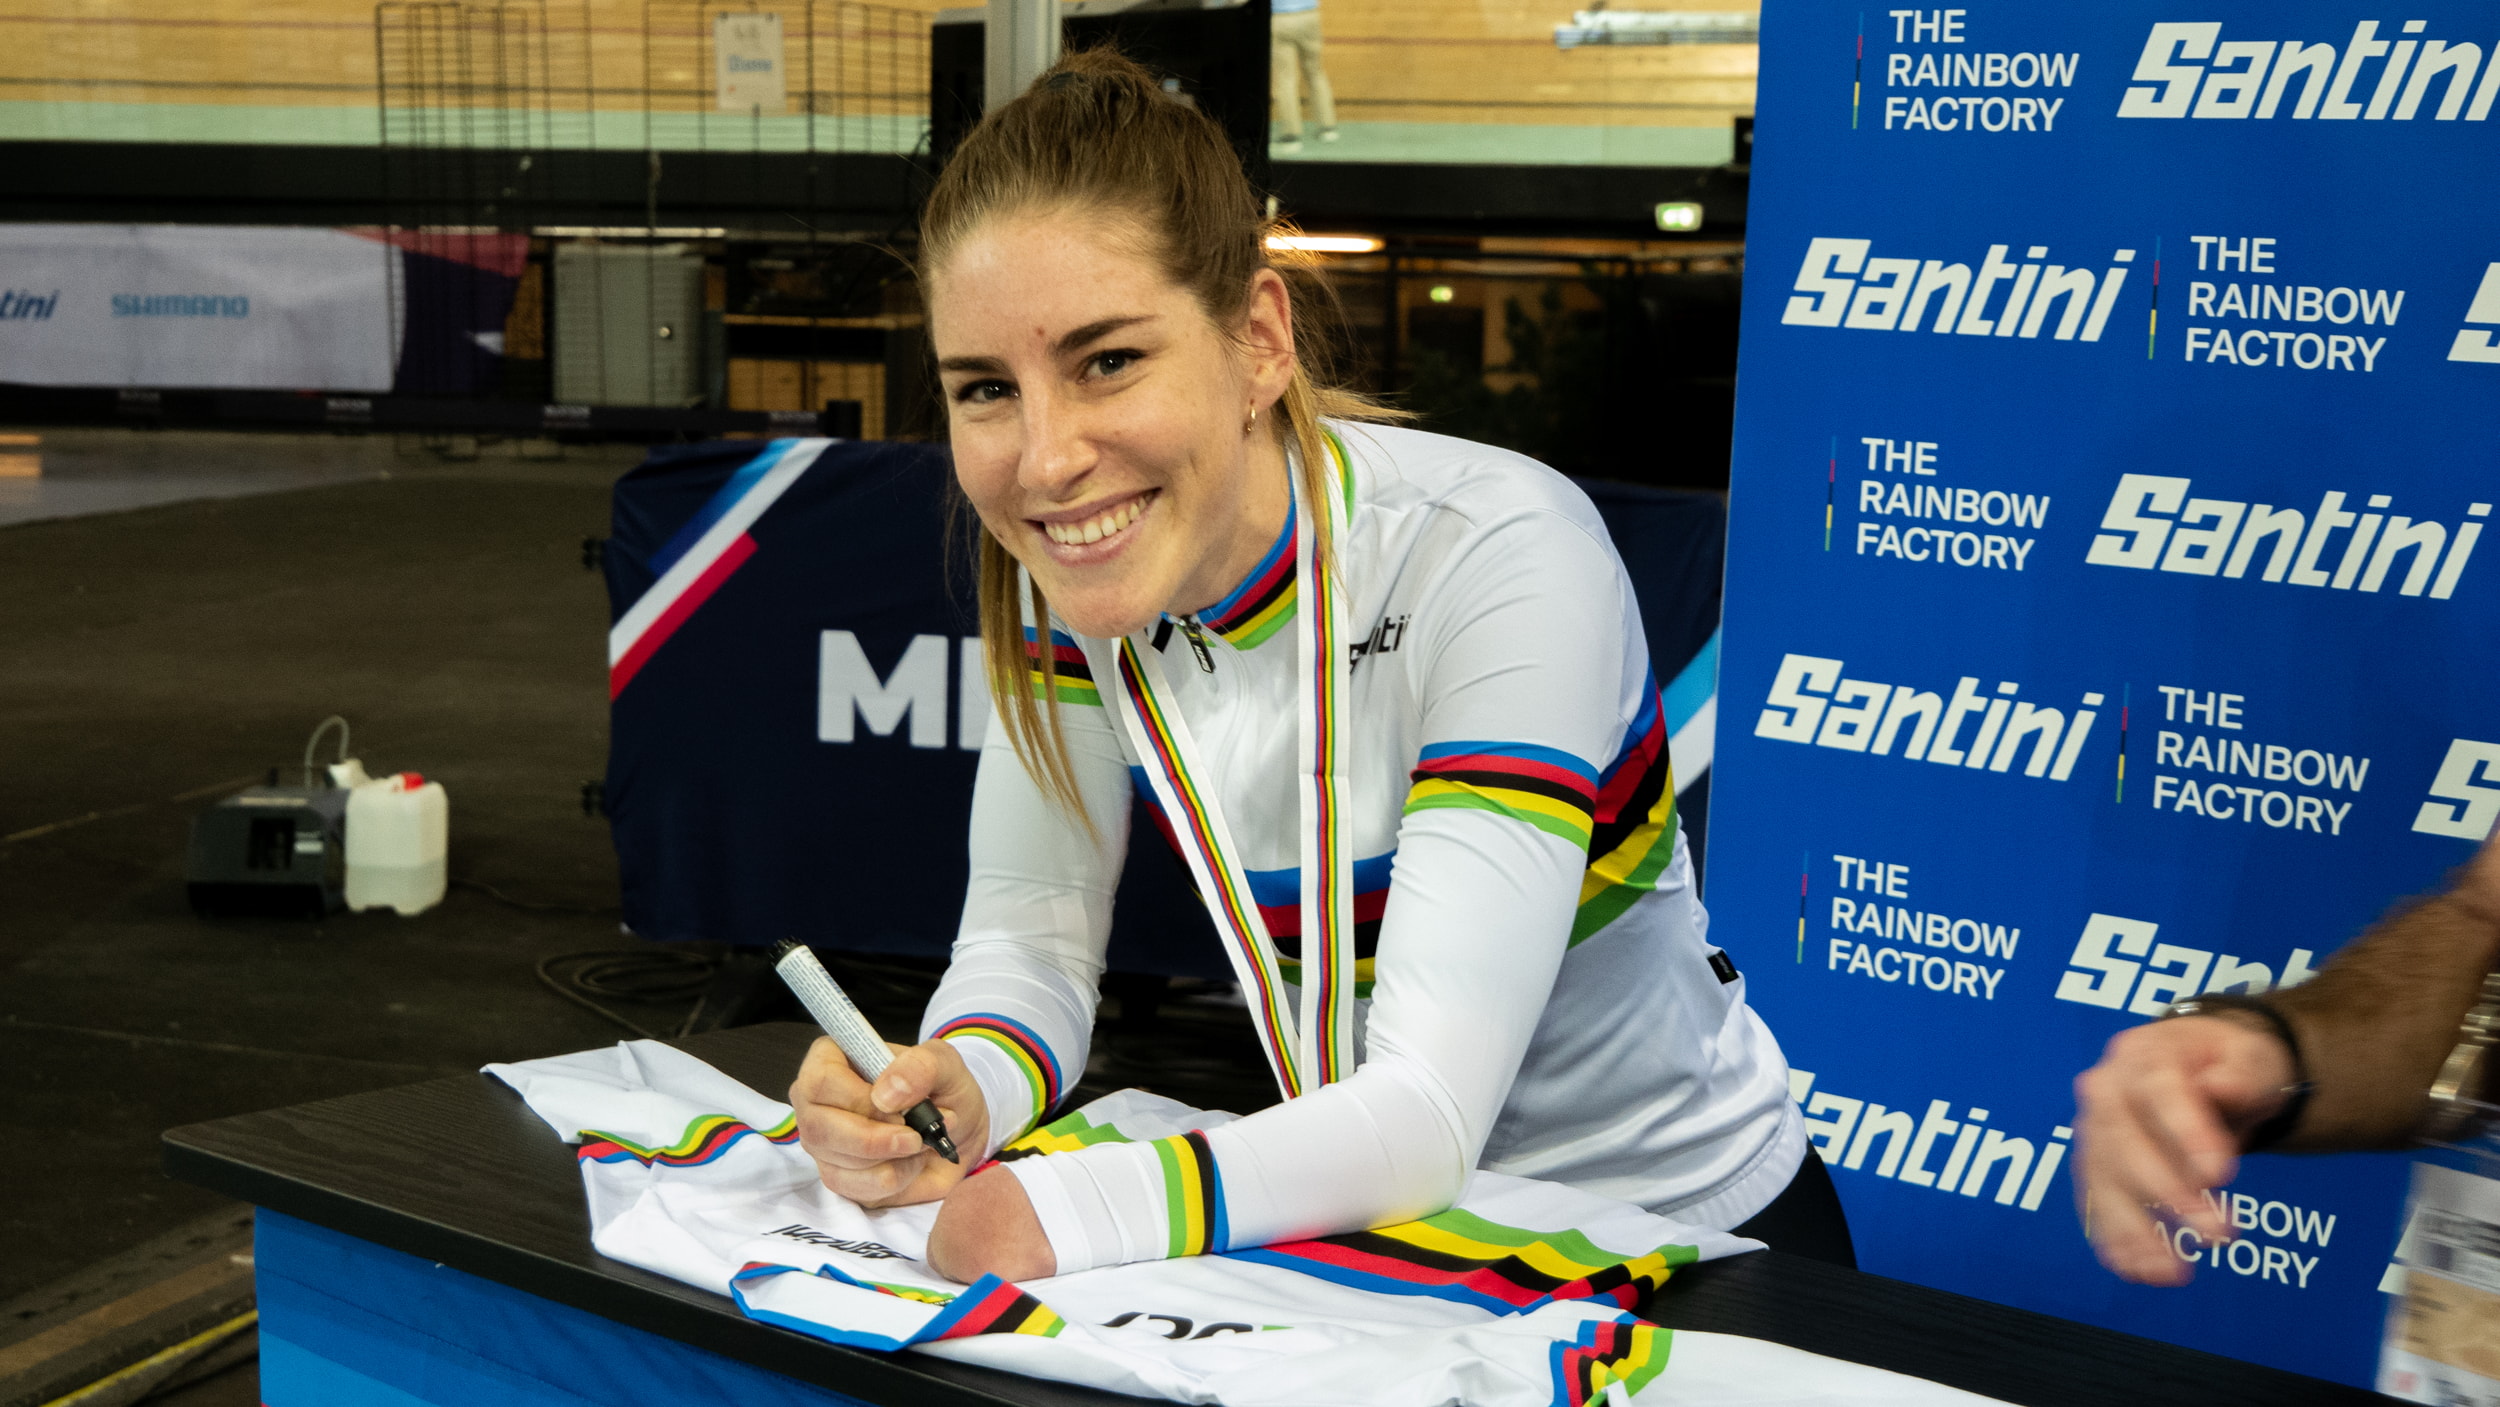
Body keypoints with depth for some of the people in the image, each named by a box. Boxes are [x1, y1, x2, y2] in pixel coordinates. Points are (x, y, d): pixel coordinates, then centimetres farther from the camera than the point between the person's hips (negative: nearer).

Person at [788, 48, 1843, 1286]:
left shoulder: (1496, 564, -26)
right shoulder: (1083, 570, -10)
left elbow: (1433, 1106, -31)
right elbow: (1030, 938, -5)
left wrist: (1086, 1205, -46)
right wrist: (958, 1088, -27)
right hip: (1377, 1224, 5)